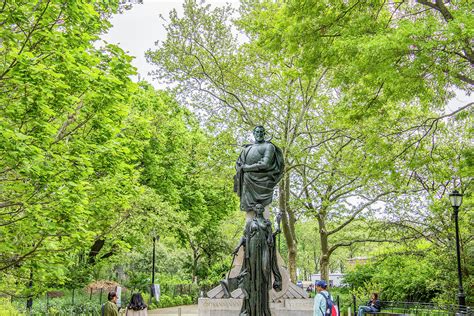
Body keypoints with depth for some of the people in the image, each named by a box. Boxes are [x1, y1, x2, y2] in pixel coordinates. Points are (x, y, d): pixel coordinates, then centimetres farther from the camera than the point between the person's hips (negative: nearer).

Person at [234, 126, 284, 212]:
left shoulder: (268, 146, 4)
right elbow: (238, 164, 18)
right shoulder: (247, 148, 23)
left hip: (262, 182, -5)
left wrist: (247, 168, -4)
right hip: (248, 182, 5)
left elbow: (265, 164, -10)